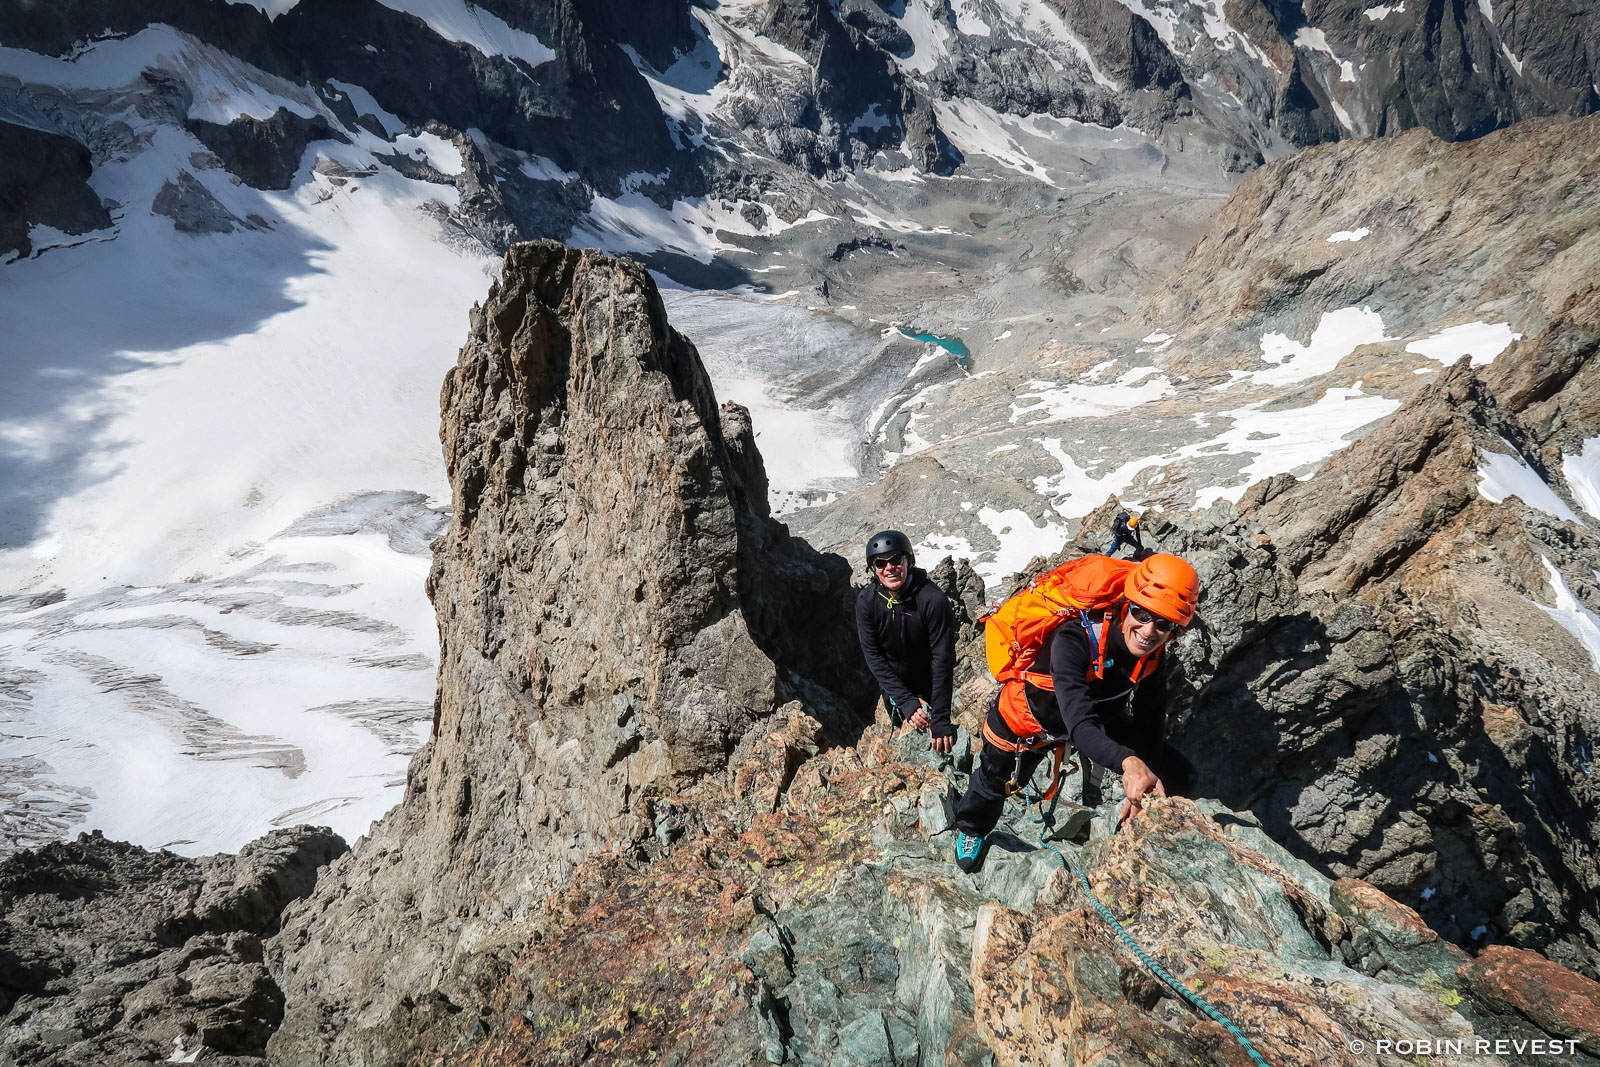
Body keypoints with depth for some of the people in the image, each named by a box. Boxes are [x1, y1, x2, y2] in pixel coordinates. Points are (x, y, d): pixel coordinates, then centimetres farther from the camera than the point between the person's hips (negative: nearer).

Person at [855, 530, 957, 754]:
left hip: (930, 686, -3)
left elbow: (943, 659, -29)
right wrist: (906, 701, -25)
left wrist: (940, 720, -31)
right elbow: (873, 656, -18)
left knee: (937, 743, 12)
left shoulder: (933, 599, -31)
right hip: (894, 686, 3)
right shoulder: (866, 600, -22)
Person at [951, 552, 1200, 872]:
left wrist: (1144, 784, -33)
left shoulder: (1153, 659, -23)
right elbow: (1080, 725, -53)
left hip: (1097, 716, 4)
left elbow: (1147, 727, -18)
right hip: (1026, 720, -4)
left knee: (1178, 778, 1)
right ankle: (970, 830, 58)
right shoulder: (1075, 640, -43)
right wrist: (1128, 762, -69)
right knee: (994, 784, 23)